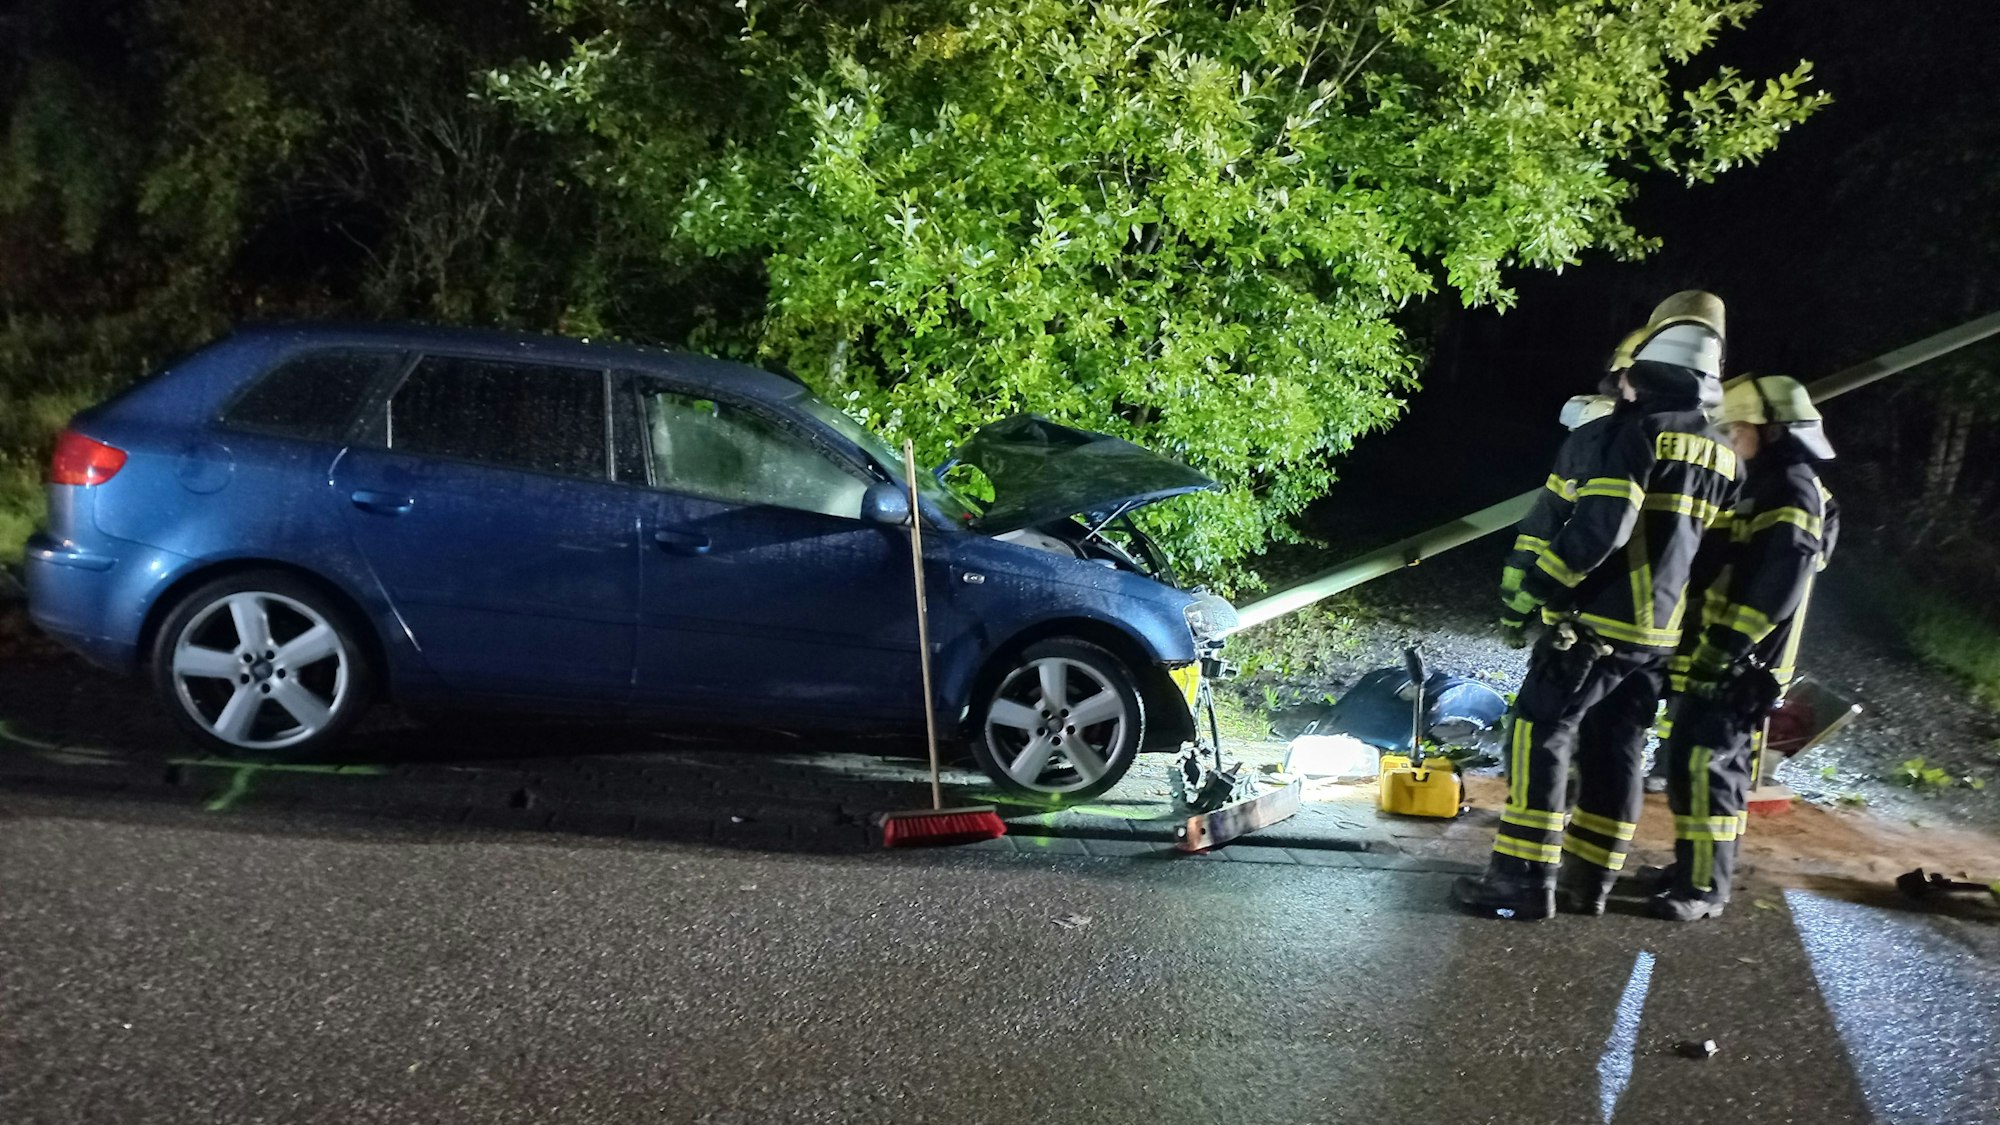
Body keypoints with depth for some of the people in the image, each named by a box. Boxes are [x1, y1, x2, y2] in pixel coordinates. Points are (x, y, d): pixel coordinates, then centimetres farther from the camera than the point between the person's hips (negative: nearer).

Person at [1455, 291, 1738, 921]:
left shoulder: (1642, 431, -13)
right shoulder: (1722, 456, 12)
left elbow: (1600, 526, -22)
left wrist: (1532, 590, -16)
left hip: (1598, 622, -8)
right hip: (1660, 633, 8)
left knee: (1540, 736, -3)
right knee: (1617, 750, 13)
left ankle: (1524, 880, -6)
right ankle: (1589, 881, 20)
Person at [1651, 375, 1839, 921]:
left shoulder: (1792, 490, -13)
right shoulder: (1768, 487, 19)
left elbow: (1780, 582, -23)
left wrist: (1726, 642, -24)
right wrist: (1713, 643, 18)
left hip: (1737, 664, -10)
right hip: (1728, 659, 10)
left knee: (1703, 765, -11)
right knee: (1719, 765, 16)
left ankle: (1704, 887, -6)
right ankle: (1700, 868, 26)